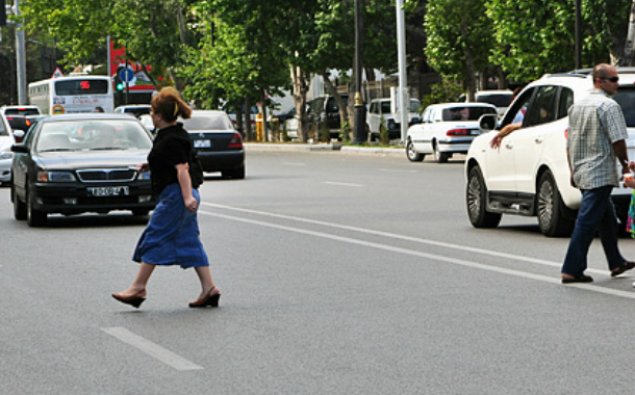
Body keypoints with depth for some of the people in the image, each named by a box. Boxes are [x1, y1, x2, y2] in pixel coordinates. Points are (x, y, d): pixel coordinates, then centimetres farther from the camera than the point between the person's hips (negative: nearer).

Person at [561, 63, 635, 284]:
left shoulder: (577, 106, 13)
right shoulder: (609, 106, -12)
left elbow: (569, 143, 17)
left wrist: (573, 171, 22)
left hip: (581, 172, 9)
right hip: (600, 173, -9)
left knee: (607, 218, 21)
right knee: (587, 222, -7)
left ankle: (616, 263, 30)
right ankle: (571, 270, -8)